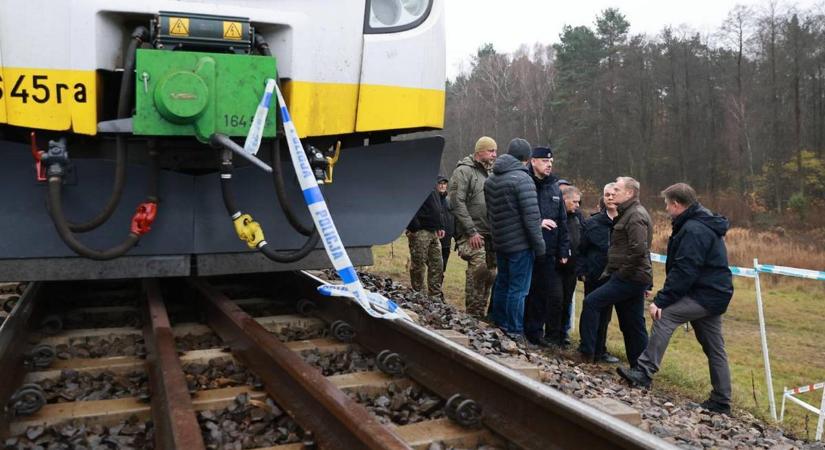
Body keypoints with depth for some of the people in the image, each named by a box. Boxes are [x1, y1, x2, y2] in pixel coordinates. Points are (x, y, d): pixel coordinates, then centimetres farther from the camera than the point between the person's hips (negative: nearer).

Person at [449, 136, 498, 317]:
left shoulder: (491, 173, 19)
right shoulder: (464, 171, -5)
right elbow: (457, 203, -13)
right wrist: (471, 231, -16)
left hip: (490, 234, 8)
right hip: (472, 234, -7)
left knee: (490, 273, 8)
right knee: (478, 267, -19)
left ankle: (480, 313, 19)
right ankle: (473, 313, -9)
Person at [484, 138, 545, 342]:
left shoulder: (490, 180, 9)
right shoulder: (522, 179, -16)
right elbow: (531, 216, -18)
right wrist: (539, 246, -11)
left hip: (500, 242, 8)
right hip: (520, 244, -8)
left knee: (502, 284, 18)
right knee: (518, 289, 0)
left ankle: (498, 324, 28)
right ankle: (514, 333, 5)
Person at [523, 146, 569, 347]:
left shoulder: (554, 188, 13)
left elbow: (562, 222, 16)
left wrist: (563, 250, 12)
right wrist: (537, 223, -19)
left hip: (549, 253, 5)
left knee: (555, 295, 1)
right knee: (531, 294, 4)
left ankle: (553, 336, 14)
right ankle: (533, 332, 17)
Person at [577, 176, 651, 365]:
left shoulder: (636, 216, -13)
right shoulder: (628, 213, 19)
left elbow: (638, 250, -25)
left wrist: (622, 272, -17)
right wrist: (610, 270, 16)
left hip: (630, 278, -10)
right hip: (633, 278, 10)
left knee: (591, 302, -10)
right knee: (633, 326, 12)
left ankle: (586, 352, -4)